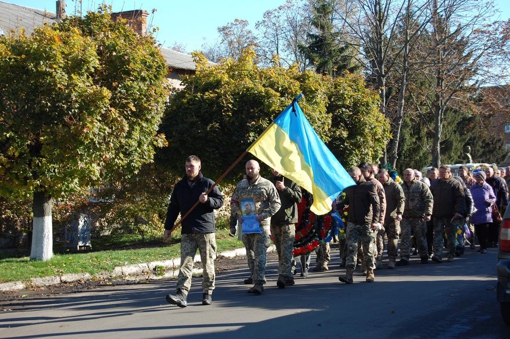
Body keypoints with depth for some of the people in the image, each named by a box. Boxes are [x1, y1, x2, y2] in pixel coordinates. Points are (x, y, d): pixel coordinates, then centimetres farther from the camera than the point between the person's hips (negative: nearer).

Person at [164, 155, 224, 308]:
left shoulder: (208, 183, 1)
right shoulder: (179, 186, 12)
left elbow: (220, 201, 1)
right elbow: (173, 208, 15)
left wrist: (207, 200, -18)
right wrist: (168, 228, 12)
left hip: (206, 231, -2)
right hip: (187, 232, 3)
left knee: (208, 263, 5)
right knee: (185, 262, -7)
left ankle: (207, 293, 16)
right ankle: (182, 294, -15)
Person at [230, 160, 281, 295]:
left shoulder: (267, 185, -1)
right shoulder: (240, 186, 12)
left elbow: (276, 203, -1)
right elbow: (233, 203, 17)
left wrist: (264, 215, -13)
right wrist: (238, 216, -1)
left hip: (261, 224, -5)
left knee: (260, 254, -11)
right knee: (250, 255, 11)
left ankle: (259, 283, -15)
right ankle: (255, 280, 21)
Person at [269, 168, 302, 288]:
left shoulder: (291, 180, 3)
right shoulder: (269, 182, 14)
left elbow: (299, 197, -6)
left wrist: (285, 188, -15)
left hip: (288, 221, -5)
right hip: (274, 221, 5)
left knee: (286, 250, -14)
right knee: (280, 252, 8)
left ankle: (284, 276, -22)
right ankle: (288, 277, 14)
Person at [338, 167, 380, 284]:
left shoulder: (369, 186, -5)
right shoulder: (349, 188, 12)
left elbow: (376, 204, -9)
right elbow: (346, 202, 23)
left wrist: (375, 221, -18)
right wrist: (336, 207, 2)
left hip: (366, 223, -4)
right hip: (352, 223, 4)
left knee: (368, 250, 5)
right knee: (351, 248, -6)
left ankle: (370, 273, 17)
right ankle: (349, 275, -12)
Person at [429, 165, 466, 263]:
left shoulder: (455, 184, -1)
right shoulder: (434, 184, 12)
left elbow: (460, 199, -7)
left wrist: (458, 211, -17)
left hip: (450, 215, -3)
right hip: (437, 215, 3)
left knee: (450, 235, 7)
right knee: (437, 235, -4)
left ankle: (450, 255, 16)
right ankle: (437, 255, -9)